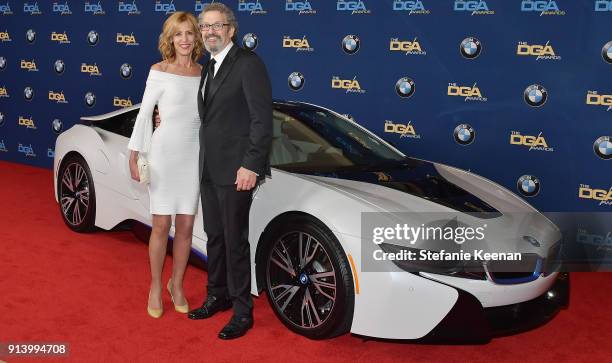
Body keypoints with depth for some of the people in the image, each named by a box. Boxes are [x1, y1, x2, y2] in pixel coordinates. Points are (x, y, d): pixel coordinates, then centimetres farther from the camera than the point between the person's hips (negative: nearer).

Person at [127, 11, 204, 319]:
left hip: (193, 155, 4)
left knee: (186, 226, 8)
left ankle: (177, 284, 26)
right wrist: (134, 155, -7)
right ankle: (156, 286, 20)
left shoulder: (203, 74, 6)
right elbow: (144, 114, -3)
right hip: (164, 152, -3)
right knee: (162, 225, 1)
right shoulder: (159, 71, -5)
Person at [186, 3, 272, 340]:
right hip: (209, 169, 8)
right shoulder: (209, 67, 15)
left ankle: (242, 311, 13)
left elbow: (262, 119, -17)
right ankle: (217, 296, 33)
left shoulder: (248, 63, -12)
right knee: (214, 236, 17)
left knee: (235, 240, -1)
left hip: (235, 170, -8)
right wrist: (169, 119, 14)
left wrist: (251, 165, -20)